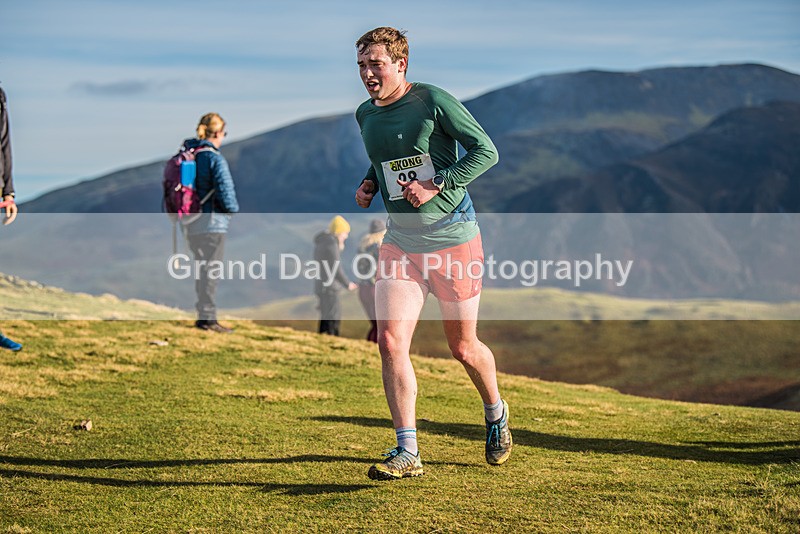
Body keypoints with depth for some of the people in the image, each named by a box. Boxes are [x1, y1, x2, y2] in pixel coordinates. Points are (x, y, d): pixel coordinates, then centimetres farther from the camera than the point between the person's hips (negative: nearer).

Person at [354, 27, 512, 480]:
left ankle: (497, 415, 38)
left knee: (464, 347, 7)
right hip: (400, 242, 5)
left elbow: (486, 150, -11)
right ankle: (408, 454, -6)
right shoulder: (365, 114, 9)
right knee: (391, 342, -11)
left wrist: (437, 186, -19)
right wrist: (370, 183, 7)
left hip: (453, 236, -5)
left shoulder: (434, 101, -11)